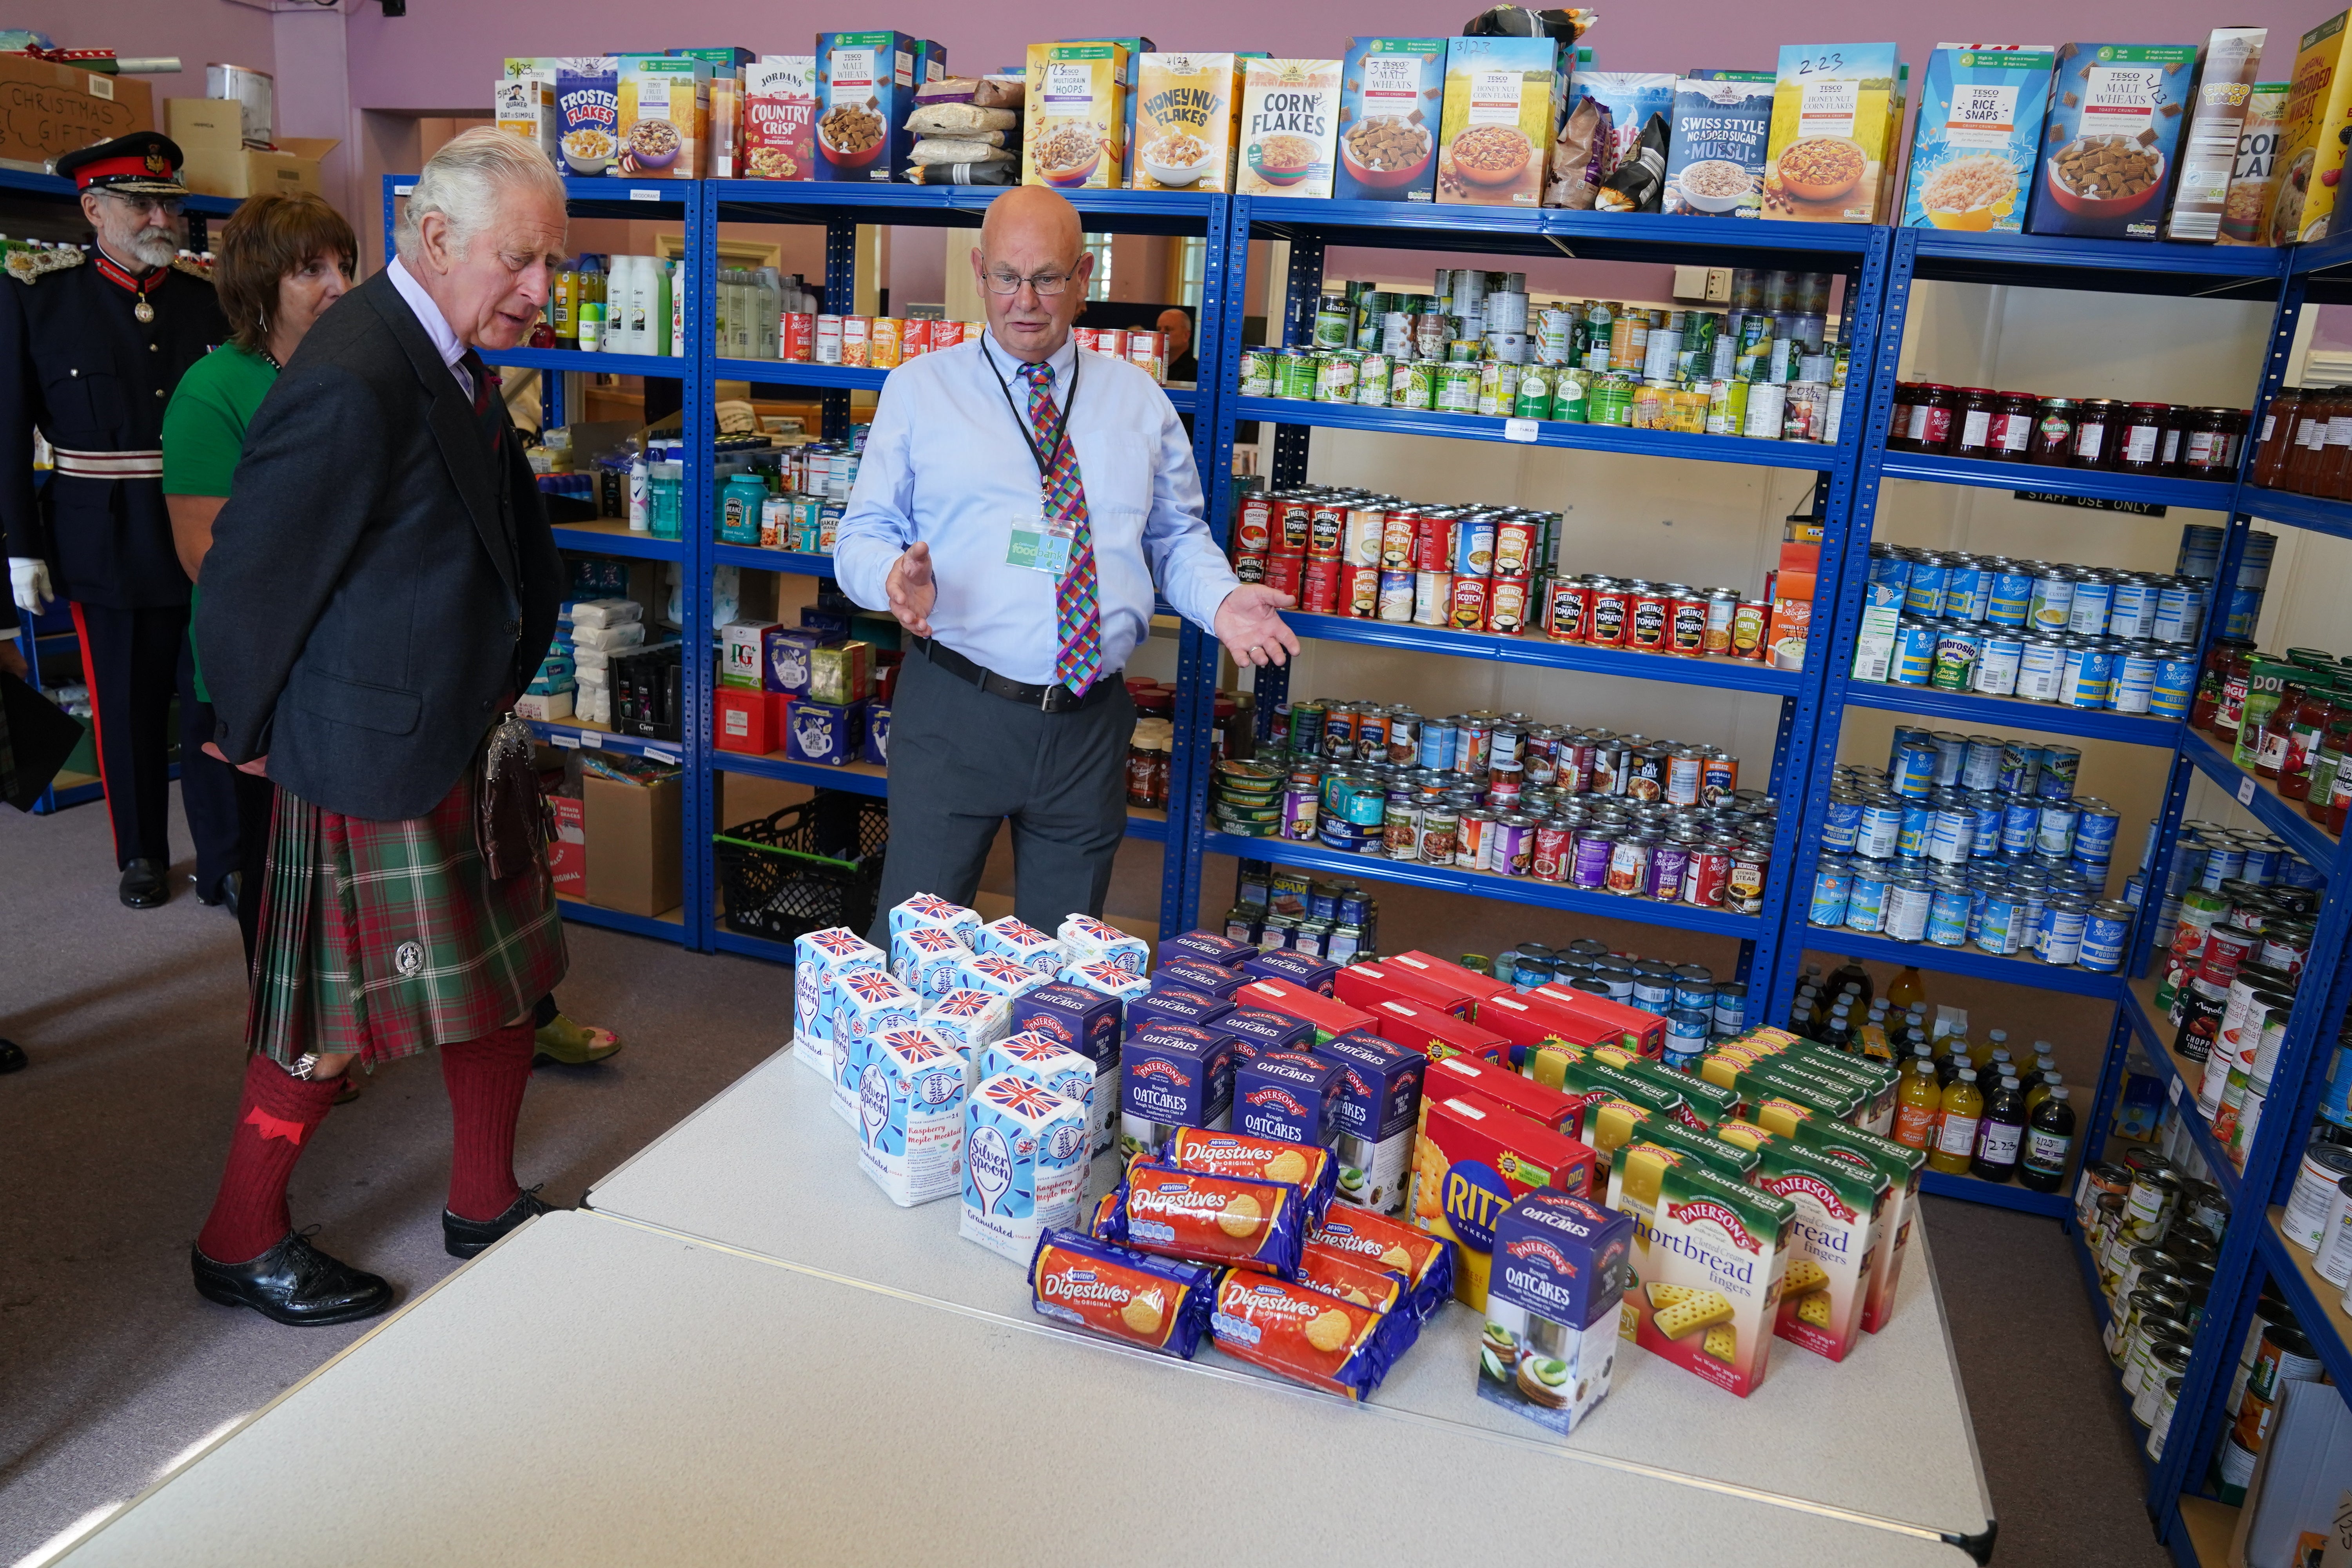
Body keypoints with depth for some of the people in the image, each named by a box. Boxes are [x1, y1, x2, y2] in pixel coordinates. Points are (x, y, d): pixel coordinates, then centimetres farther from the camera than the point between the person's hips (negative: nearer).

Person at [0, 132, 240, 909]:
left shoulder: (213, 296, 4)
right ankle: (141, 855, 25)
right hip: (106, 544, -1)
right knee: (127, 706, 9)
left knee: (215, 699, 3)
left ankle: (224, 858, 13)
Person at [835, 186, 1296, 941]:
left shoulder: (1137, 398, 12)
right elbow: (865, 533, 3)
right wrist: (896, 576, -21)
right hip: (954, 712, -2)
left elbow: (1177, 536, 13)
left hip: (1090, 723, 3)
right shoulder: (920, 388, 5)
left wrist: (1220, 599, -8)